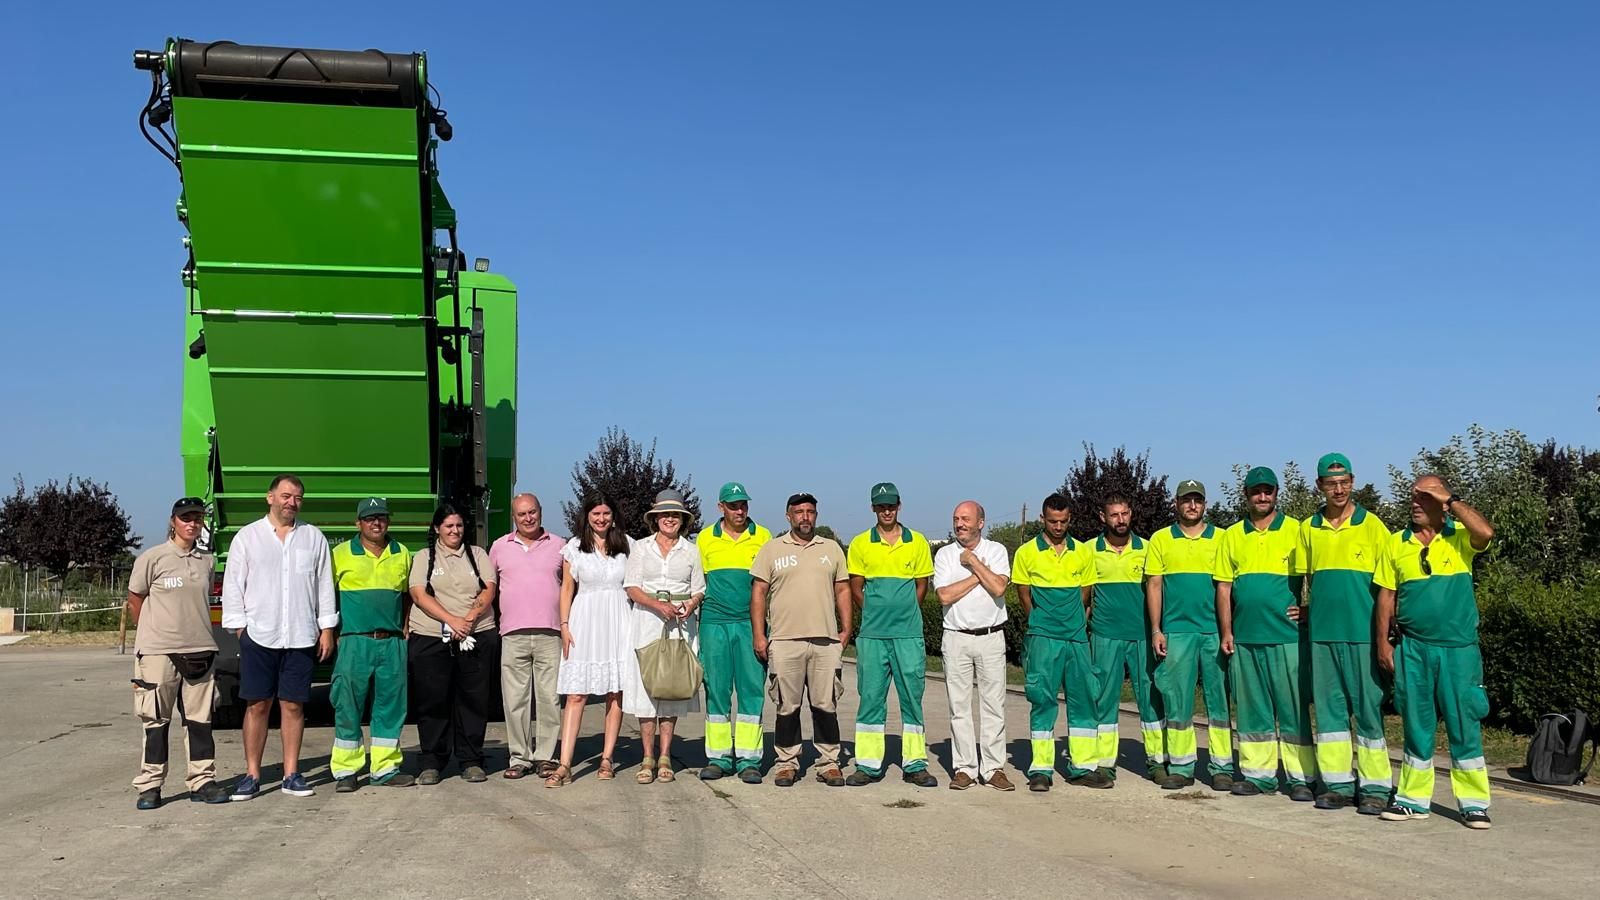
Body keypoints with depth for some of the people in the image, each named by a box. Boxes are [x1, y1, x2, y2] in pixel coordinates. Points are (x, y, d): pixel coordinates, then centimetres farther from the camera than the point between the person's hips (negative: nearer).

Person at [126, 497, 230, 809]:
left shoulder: (208, 561, 9)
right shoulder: (152, 558, -4)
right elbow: (134, 601, 4)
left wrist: (196, 632, 14)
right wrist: (155, 633, 9)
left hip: (200, 650, 4)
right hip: (158, 653, -4)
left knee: (200, 718, 7)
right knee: (156, 720, 3)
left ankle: (202, 781, 14)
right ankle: (150, 786, 11)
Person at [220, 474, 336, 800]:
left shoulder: (314, 537, 9)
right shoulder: (247, 536, 6)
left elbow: (325, 585, 9)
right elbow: (233, 585, 5)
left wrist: (327, 628, 5)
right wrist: (238, 626, -2)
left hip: (301, 636, 1)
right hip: (258, 635, -1)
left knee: (293, 705, 5)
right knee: (257, 705, 2)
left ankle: (291, 774, 12)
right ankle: (252, 775, 10)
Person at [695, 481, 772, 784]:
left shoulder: (762, 537, 6)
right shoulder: (705, 539, 8)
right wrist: (692, 610, 6)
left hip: (751, 623, -1)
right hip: (714, 622, 1)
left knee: (752, 690, -1)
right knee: (716, 690, 4)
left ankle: (748, 759, 5)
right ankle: (718, 757, 12)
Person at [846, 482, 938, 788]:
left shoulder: (917, 542, 4)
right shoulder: (860, 543, 4)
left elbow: (922, 585, 11)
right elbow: (856, 588, 8)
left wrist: (904, 615, 5)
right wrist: (876, 615, 3)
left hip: (909, 634, 0)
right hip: (872, 635, 0)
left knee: (912, 697, 4)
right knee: (870, 697, 4)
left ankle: (915, 765, 11)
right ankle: (868, 765, 11)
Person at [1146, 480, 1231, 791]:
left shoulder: (1222, 538, 8)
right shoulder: (1160, 540, 8)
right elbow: (1153, 585, 6)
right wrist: (1155, 631, 0)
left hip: (1214, 631, 0)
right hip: (1176, 632, 0)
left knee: (1219, 698, 2)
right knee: (1177, 700, 3)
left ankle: (1222, 768, 9)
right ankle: (1181, 767, 11)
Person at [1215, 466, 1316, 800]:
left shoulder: (1295, 530, 1)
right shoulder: (1232, 535, 10)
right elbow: (1224, 586, 10)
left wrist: (1308, 610, -10)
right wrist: (1226, 632, 5)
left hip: (1287, 636, -4)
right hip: (1244, 637, 4)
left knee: (1293, 707, 0)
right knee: (1251, 708, 9)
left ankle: (1302, 778, 6)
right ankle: (1258, 773, 17)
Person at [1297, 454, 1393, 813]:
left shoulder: (1372, 526, 0)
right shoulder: (1308, 529, 10)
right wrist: (1306, 610, 8)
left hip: (1362, 632, -4)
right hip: (1322, 633, 4)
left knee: (1368, 708, -1)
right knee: (1328, 707, 7)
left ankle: (1375, 786, 6)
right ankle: (1338, 783, 14)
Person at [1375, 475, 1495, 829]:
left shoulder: (1460, 537, 0)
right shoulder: (1396, 544, 7)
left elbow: (1486, 532, -24)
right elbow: (1386, 597, 8)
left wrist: (1451, 500, -15)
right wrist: (1383, 642, 3)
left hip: (1459, 648, -2)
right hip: (1413, 649, 3)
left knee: (1465, 725, 2)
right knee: (1417, 724, 9)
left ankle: (1474, 803, 11)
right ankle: (1413, 799, 18)